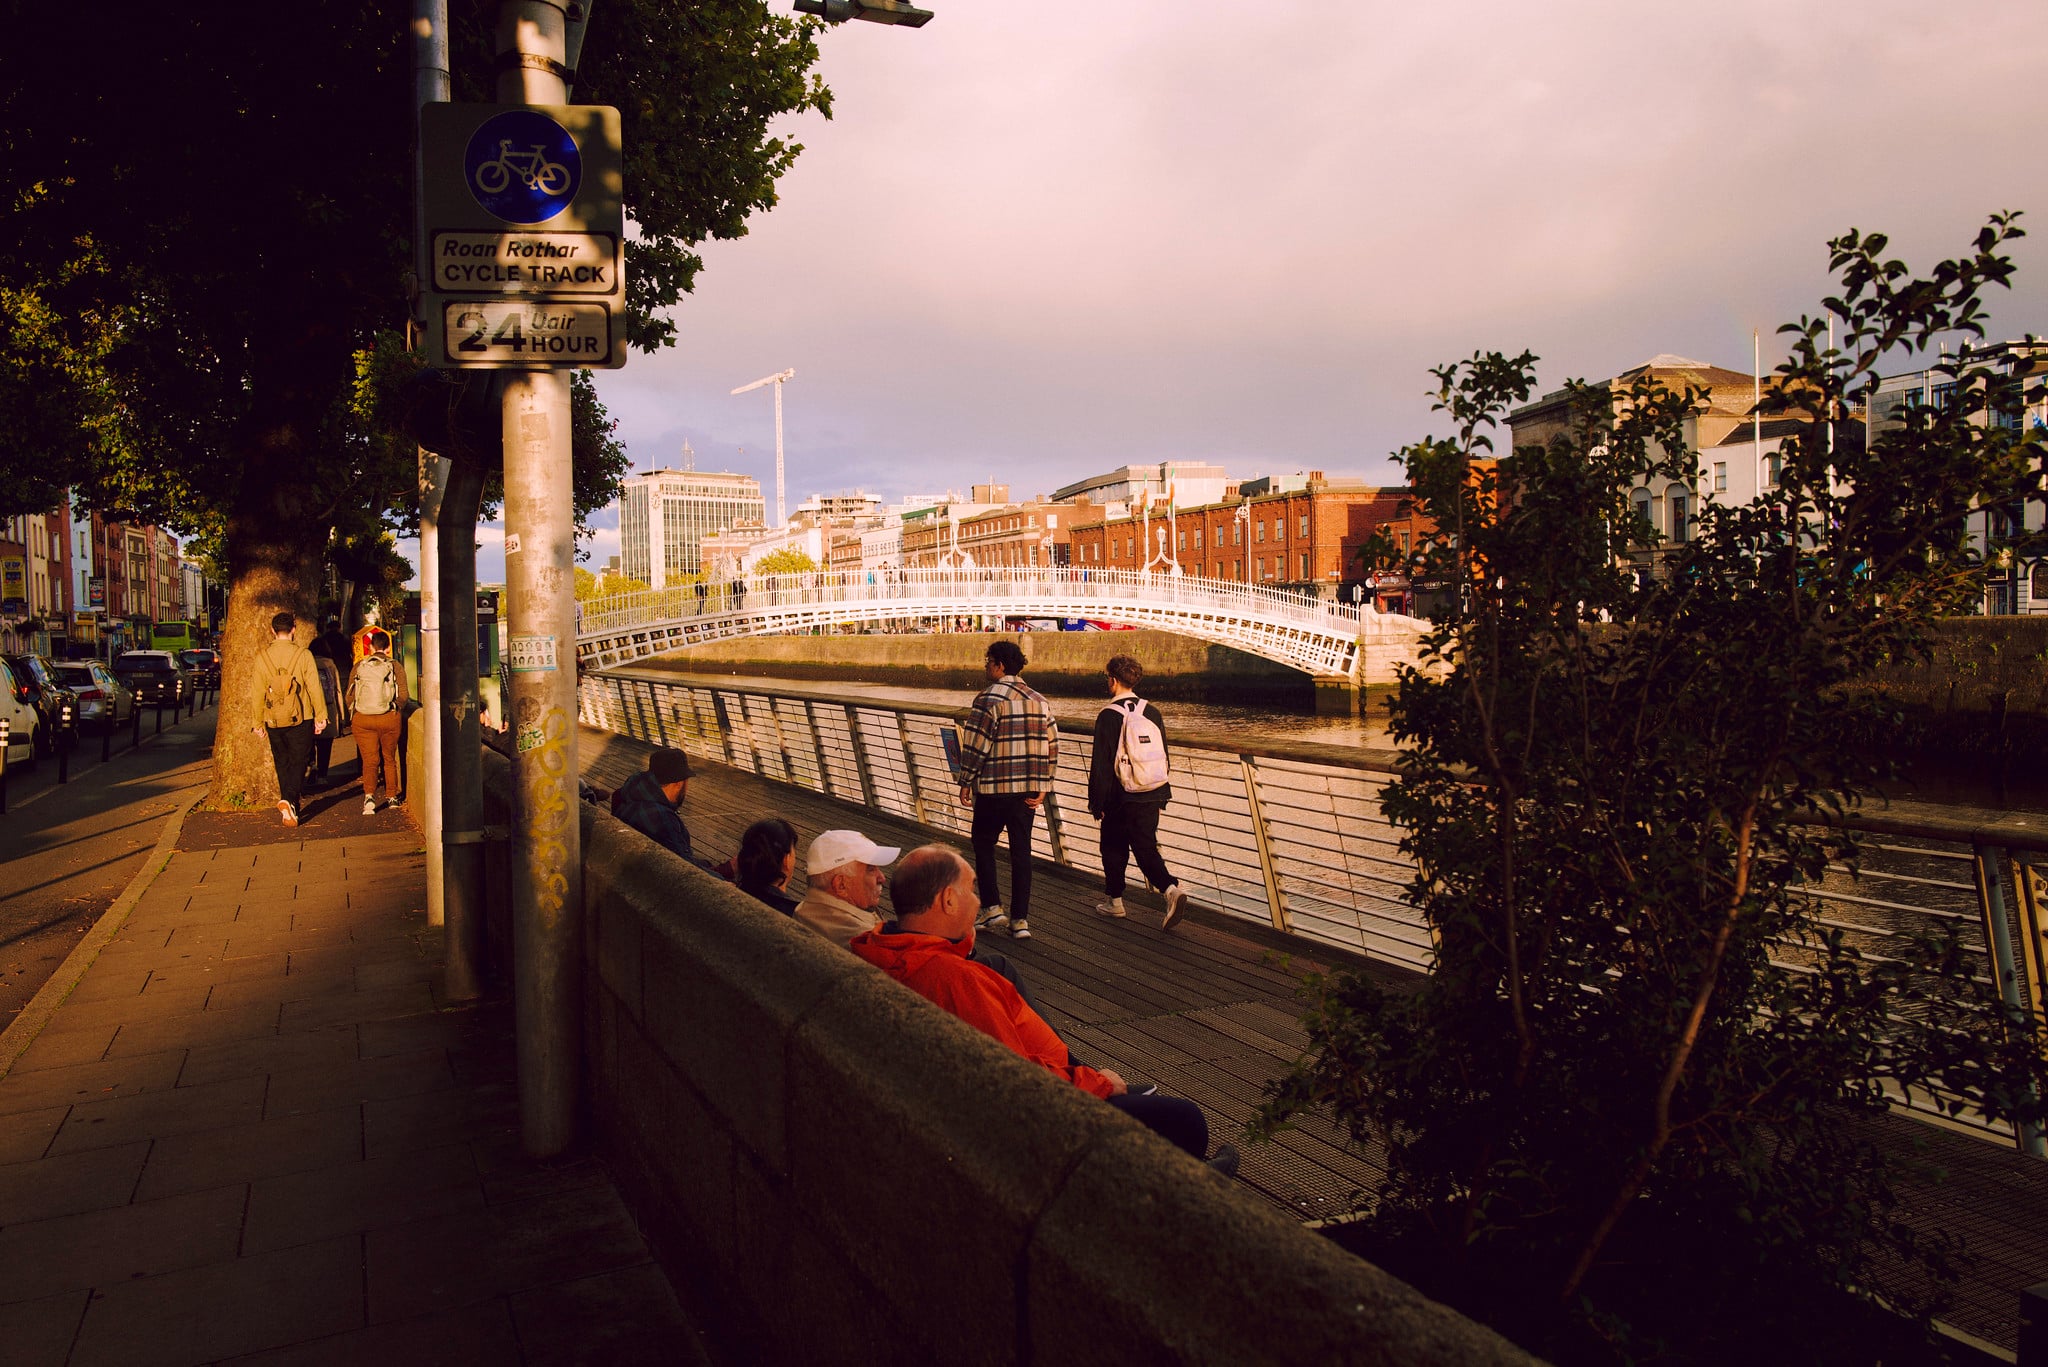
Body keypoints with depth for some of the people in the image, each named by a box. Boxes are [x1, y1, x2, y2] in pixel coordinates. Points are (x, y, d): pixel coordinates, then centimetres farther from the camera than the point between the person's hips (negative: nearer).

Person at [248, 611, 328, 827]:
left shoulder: (262, 656, -1)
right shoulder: (303, 654, -7)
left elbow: (256, 692, 3)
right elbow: (314, 688, -7)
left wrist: (258, 722, 11)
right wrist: (321, 716, 1)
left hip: (273, 720, 2)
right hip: (300, 719, -2)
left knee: (282, 763, 15)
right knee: (298, 762, 3)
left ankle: (291, 808, 17)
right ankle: (289, 801, -18)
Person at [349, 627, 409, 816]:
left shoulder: (359, 666, 3)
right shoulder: (396, 667, -2)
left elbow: (350, 695, 7)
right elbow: (403, 695, -5)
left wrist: (353, 714, 21)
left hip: (362, 719, 1)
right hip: (389, 719, 0)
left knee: (369, 760, 2)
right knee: (389, 759, 16)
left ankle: (369, 795, -19)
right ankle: (391, 797, 23)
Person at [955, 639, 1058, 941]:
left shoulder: (990, 698, -10)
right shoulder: (1039, 700, 10)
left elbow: (975, 745, -13)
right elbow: (1052, 746, 10)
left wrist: (966, 783, -4)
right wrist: (1042, 786, 13)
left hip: (994, 788, -5)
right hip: (1028, 790, 5)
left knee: (983, 844, 12)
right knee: (1021, 851, 8)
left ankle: (993, 907, 8)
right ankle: (1020, 919, 9)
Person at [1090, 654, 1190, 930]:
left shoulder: (1109, 716, -12)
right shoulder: (1152, 713, 5)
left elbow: (1101, 764, -11)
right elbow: (1163, 757, 11)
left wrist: (1097, 803, -3)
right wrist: (1161, 798, 19)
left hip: (1121, 799, -5)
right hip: (1151, 798, 5)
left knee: (1114, 848, 13)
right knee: (1146, 848, 9)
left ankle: (1114, 900, 23)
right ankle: (1171, 889, -10)